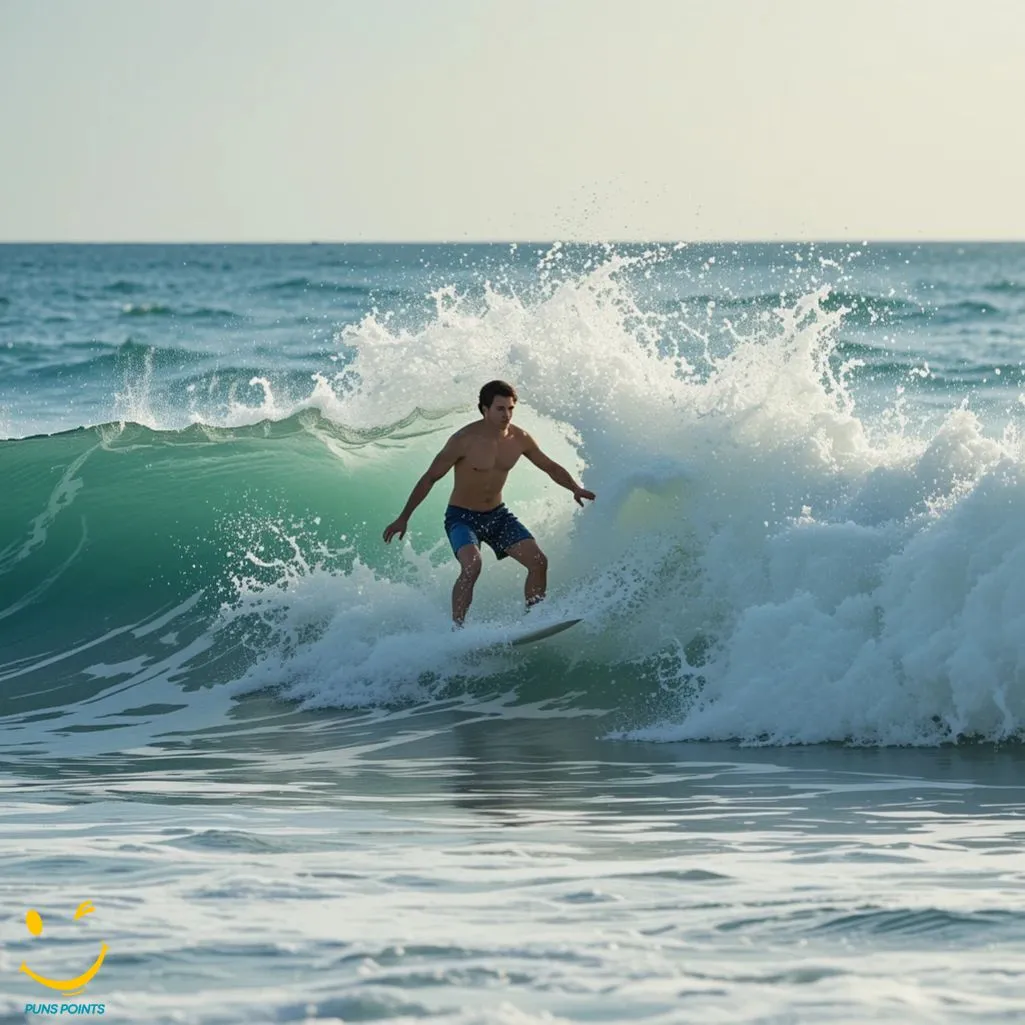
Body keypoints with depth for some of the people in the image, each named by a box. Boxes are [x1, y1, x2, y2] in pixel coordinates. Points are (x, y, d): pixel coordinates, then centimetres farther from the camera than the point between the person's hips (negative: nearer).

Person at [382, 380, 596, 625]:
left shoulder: (519, 439, -6)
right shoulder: (465, 440, -20)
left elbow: (550, 467, 11)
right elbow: (430, 479, -13)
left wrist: (575, 488, -7)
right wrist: (404, 518, -12)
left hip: (497, 514, 6)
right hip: (462, 517, -6)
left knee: (538, 562, -8)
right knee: (472, 565, -32)